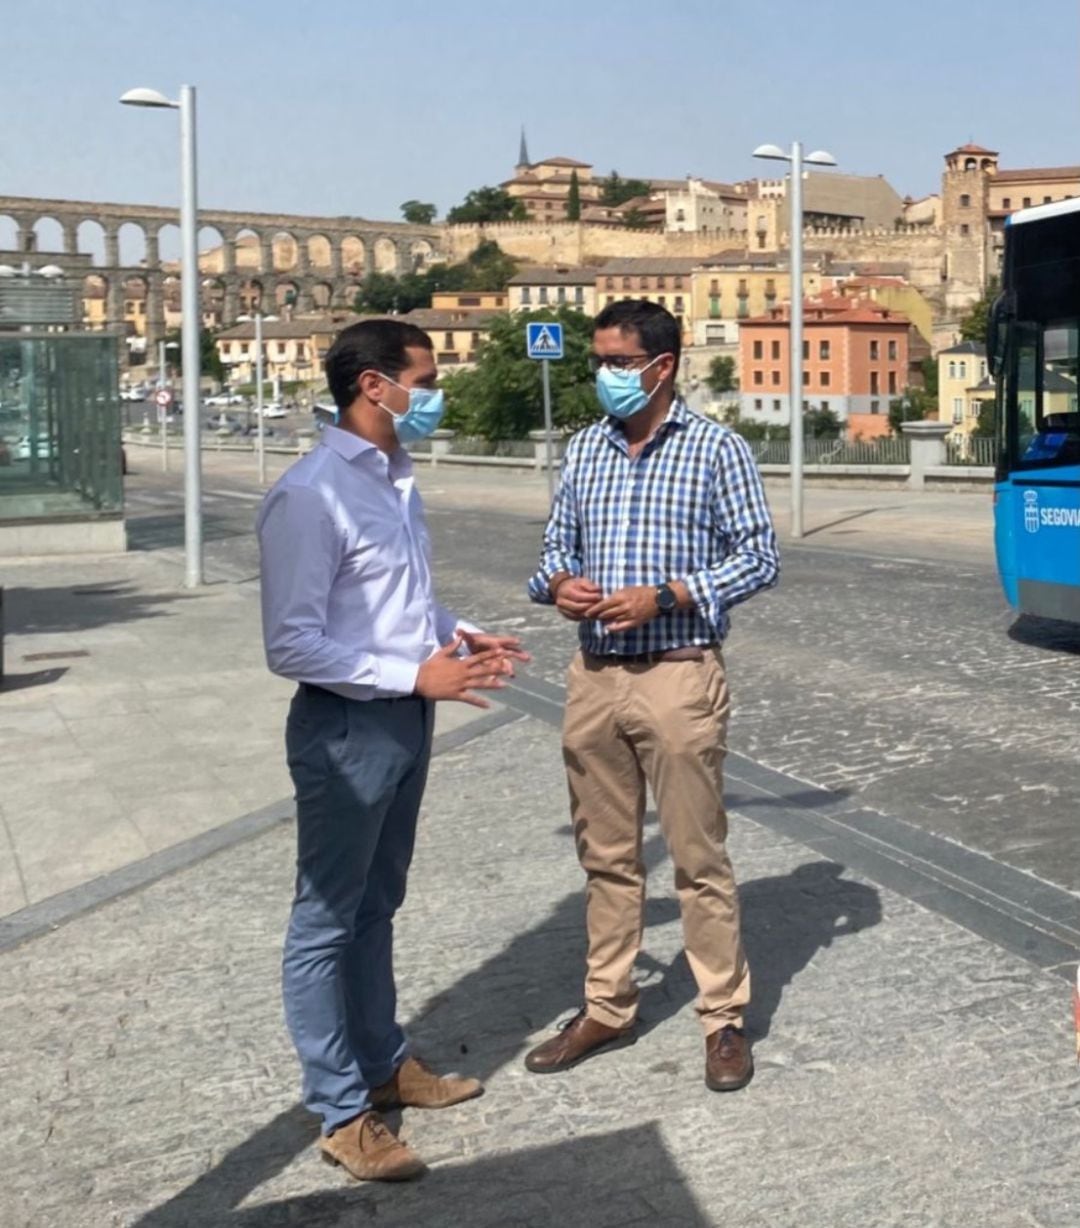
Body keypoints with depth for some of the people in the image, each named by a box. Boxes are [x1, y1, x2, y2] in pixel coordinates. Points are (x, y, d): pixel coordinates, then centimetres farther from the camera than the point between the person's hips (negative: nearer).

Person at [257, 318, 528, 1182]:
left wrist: (460, 636, 2)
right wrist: (417, 676, -23)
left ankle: (385, 1064, 37)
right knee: (327, 921, 5)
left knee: (376, 908, 21)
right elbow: (292, 645, -23)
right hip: (348, 727, -9)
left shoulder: (396, 480, 7)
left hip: (405, 718, 9)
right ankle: (342, 1114, 17)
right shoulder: (311, 496, -21)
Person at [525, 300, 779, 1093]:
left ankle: (725, 1019, 16)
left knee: (700, 857, 2)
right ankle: (607, 1009, 26)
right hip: (595, 676, 5)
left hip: (678, 677, -5)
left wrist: (664, 596, -16)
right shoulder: (584, 449, 10)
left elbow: (760, 558, -5)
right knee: (606, 855, 13)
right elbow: (558, 543, 16)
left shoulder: (716, 449, -4)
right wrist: (558, 584, -7)